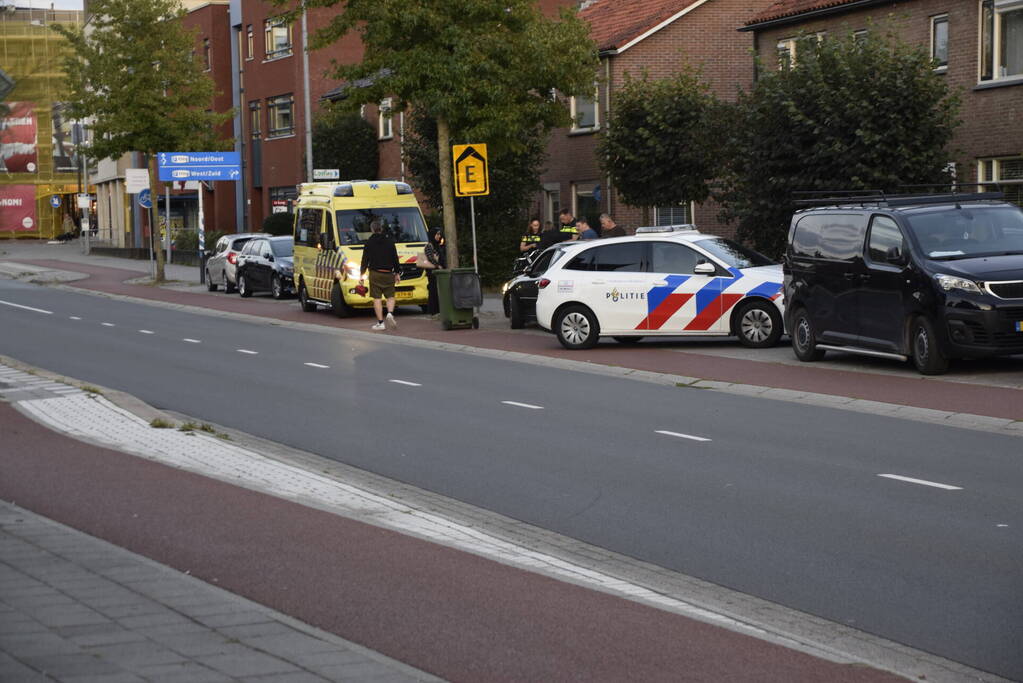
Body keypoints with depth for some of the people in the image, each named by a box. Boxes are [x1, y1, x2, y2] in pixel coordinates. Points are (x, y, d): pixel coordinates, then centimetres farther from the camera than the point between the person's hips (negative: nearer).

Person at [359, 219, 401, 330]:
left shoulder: (369, 242, 0)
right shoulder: (390, 241, 6)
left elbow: (365, 260, 0)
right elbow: (395, 259, 8)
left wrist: (361, 274, 6)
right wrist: (397, 273, 16)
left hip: (374, 273, -2)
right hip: (388, 274, 2)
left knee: (377, 298, 1)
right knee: (390, 296, 11)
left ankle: (380, 322, -3)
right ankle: (390, 314, -15)